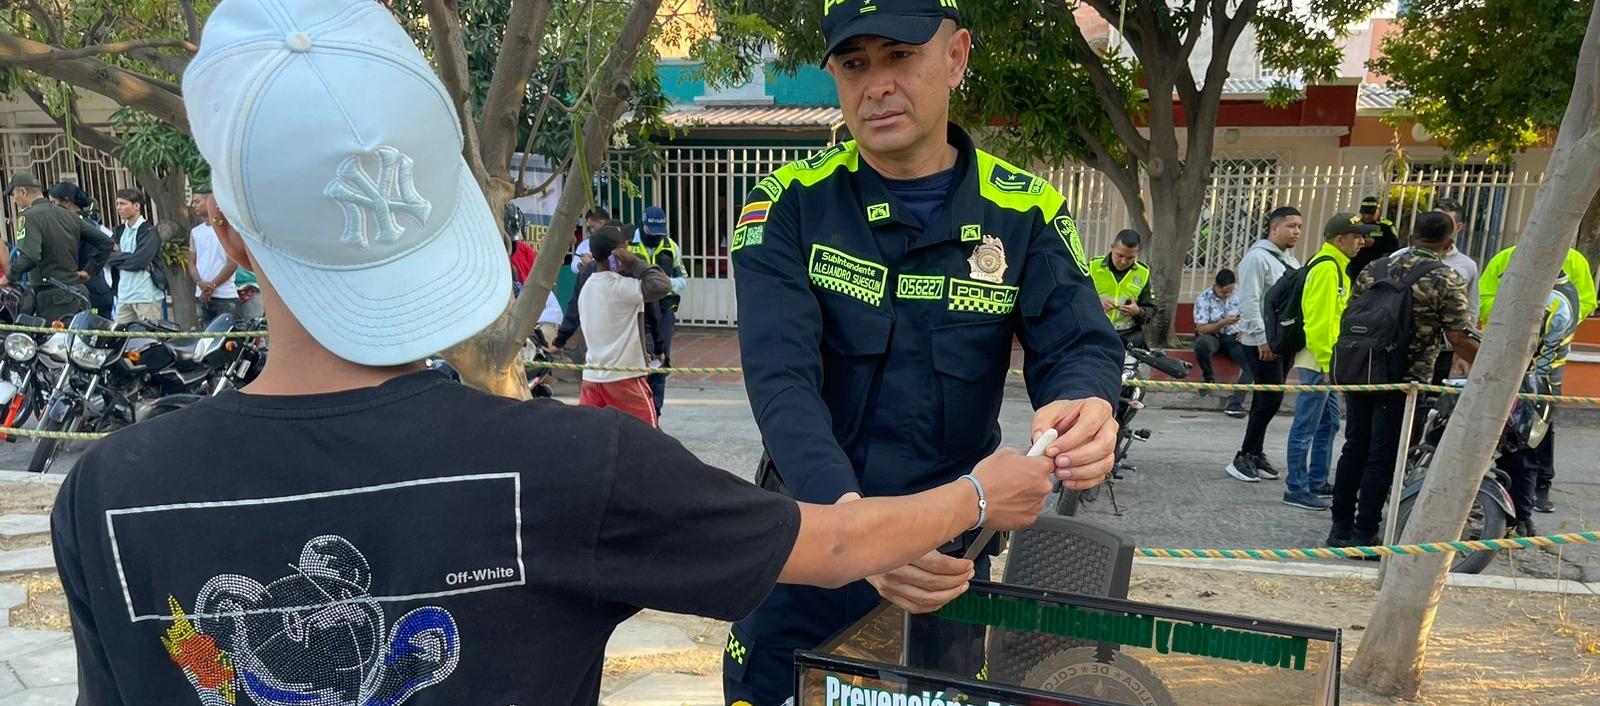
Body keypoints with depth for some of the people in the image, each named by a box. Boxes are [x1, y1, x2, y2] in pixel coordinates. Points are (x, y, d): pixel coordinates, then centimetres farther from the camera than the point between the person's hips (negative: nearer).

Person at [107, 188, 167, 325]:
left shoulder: (149, 231, -5)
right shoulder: (119, 231, 17)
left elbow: (138, 261, -16)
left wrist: (117, 257, -1)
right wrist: (127, 258, -7)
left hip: (147, 296, -7)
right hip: (123, 297, 7)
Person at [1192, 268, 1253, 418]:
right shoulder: (1203, 299, -9)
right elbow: (1201, 329, -12)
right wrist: (1223, 323, -25)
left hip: (1234, 338, 3)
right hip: (1212, 336, -3)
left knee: (1253, 362, -26)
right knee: (1202, 343, -41)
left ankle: (1235, 403, -25)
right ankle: (1209, 378, -13)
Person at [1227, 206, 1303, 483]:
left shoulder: (1291, 260, 17)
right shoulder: (1258, 257, -10)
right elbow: (1249, 301, -17)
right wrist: (1262, 338, -20)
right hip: (1263, 342, -8)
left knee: (1266, 399, 12)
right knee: (1271, 399, -10)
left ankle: (1254, 454, 20)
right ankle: (1243, 457, 0)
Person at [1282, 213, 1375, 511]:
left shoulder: (1335, 266, 17)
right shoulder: (1326, 267, -15)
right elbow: (1319, 320, -21)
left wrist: (1330, 359, 20)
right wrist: (1326, 362, -21)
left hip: (1326, 360, 11)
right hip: (1318, 361, -11)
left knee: (1329, 424, 17)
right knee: (1306, 427, -6)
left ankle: (1318, 481, 27)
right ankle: (1296, 489, 0)